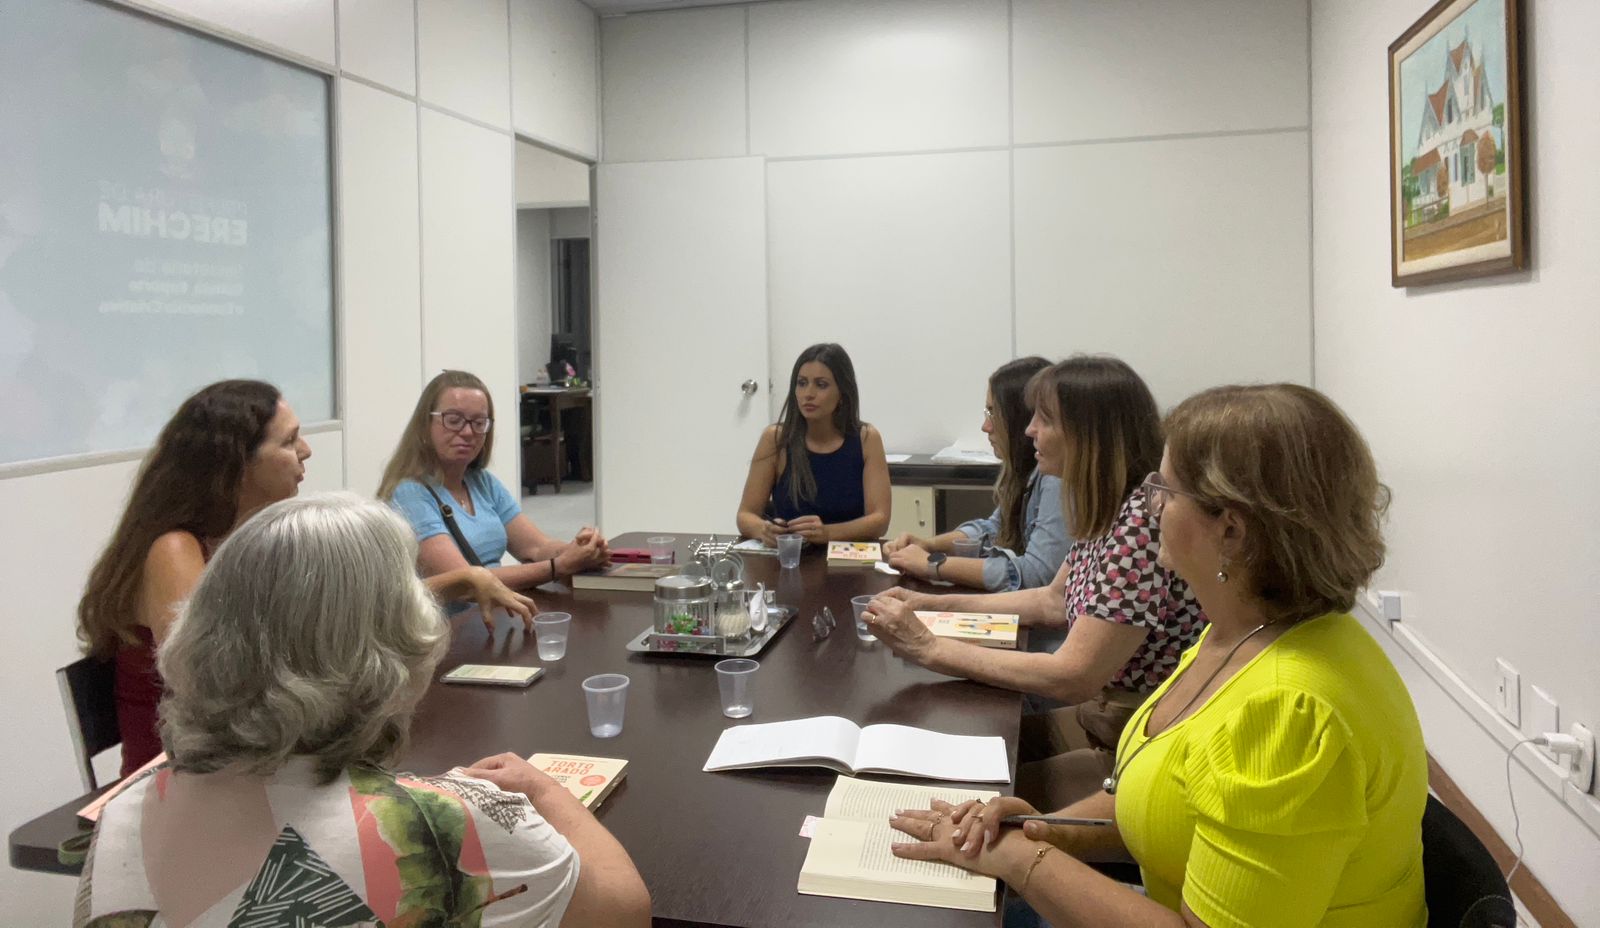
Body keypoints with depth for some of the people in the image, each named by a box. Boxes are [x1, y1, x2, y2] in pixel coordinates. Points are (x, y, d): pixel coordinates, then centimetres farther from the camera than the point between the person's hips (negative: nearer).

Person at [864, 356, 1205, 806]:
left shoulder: (1144, 519, -26)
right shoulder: (1103, 507, 3)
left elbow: (1071, 677, -27)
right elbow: (1053, 601, 18)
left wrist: (928, 647, -22)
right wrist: (934, 604, 9)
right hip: (1102, 715, 8)